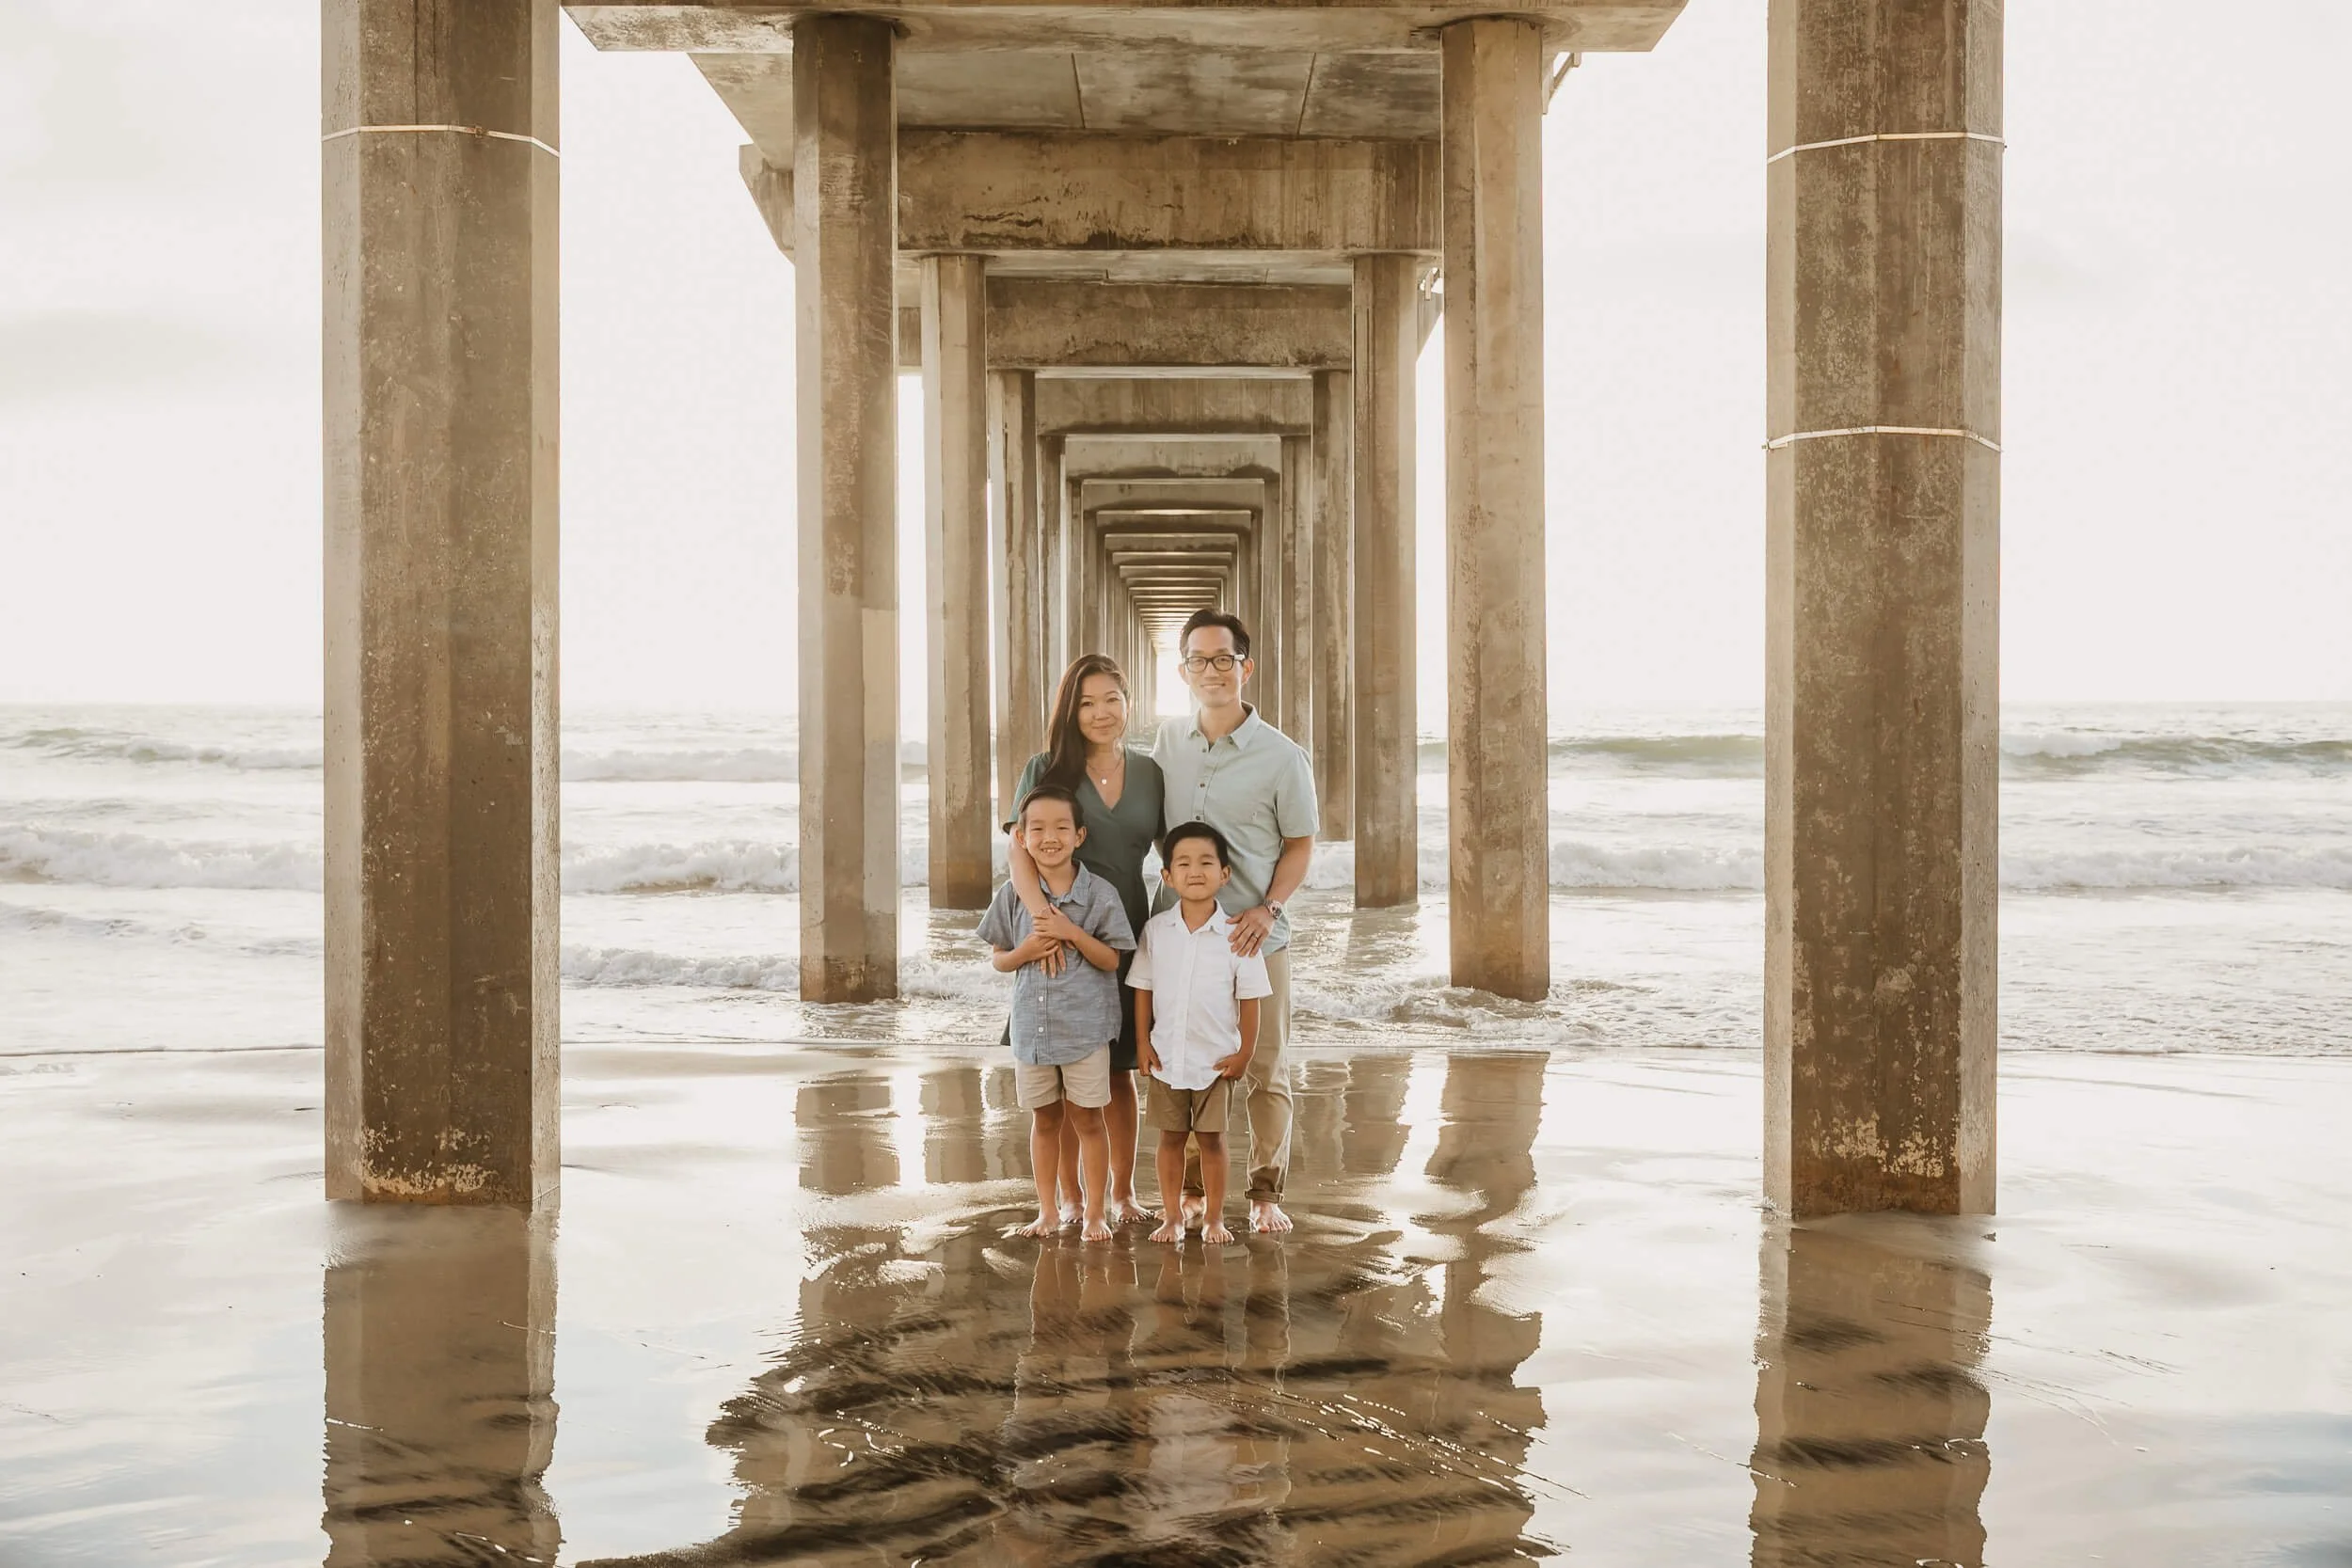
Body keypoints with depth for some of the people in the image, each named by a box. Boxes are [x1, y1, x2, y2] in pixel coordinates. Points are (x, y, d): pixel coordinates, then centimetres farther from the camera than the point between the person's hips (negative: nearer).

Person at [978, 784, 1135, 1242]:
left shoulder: (1100, 894, -6)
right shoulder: (1013, 895, 0)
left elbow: (1111, 960, -6)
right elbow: (999, 960, 7)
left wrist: (1073, 933, -19)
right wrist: (1025, 951, -14)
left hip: (1085, 1027, -2)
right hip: (1031, 1026, 2)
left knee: (1087, 1119, 4)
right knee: (1044, 1120, 13)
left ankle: (1093, 1212, 14)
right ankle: (1048, 1210, 24)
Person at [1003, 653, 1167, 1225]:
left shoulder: (1148, 773, 6)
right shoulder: (1047, 770, -4)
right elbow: (1018, 850, -14)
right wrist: (1042, 914, -30)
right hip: (1063, 939, -2)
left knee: (1120, 1067, 12)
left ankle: (1124, 1191, 24)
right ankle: (1070, 1197, 18)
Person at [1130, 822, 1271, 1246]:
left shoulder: (1235, 934, -9)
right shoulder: (1155, 930, -2)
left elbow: (1249, 998, -4)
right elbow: (1143, 989, 5)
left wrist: (1245, 1052, -4)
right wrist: (1142, 1042, 1)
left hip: (1217, 1059, -2)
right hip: (1166, 1056, 2)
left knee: (1211, 1137, 6)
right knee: (1171, 1136, 10)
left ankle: (1214, 1217, 18)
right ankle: (1174, 1214, 22)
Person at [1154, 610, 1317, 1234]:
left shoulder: (1283, 757, -7)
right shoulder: (1168, 741, 4)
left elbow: (1300, 844, 0)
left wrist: (1267, 909, -13)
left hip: (1257, 935, -3)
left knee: (1266, 1071, 3)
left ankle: (1265, 1194, 13)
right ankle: (1190, 1188, 21)